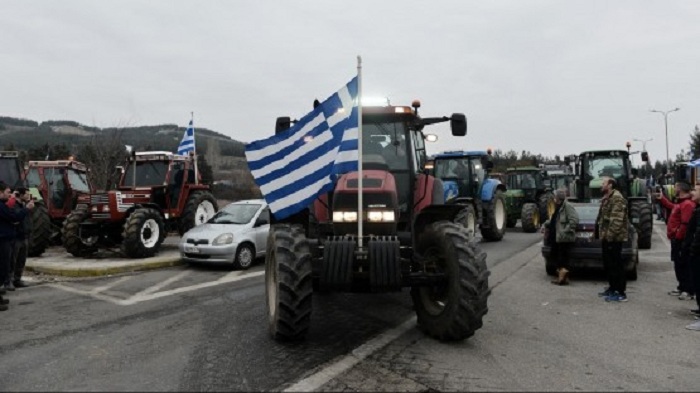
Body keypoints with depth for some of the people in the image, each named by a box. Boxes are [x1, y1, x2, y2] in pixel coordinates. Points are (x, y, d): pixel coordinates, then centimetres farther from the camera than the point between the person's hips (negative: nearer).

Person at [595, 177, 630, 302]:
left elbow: (617, 220, -23)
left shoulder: (617, 199, -15)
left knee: (616, 265, -7)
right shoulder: (606, 198, 17)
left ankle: (621, 293, -2)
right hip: (607, 237, 10)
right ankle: (612, 287, 27)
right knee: (608, 264, 16)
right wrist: (601, 233, 18)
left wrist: (610, 234, -23)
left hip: (614, 238, -10)